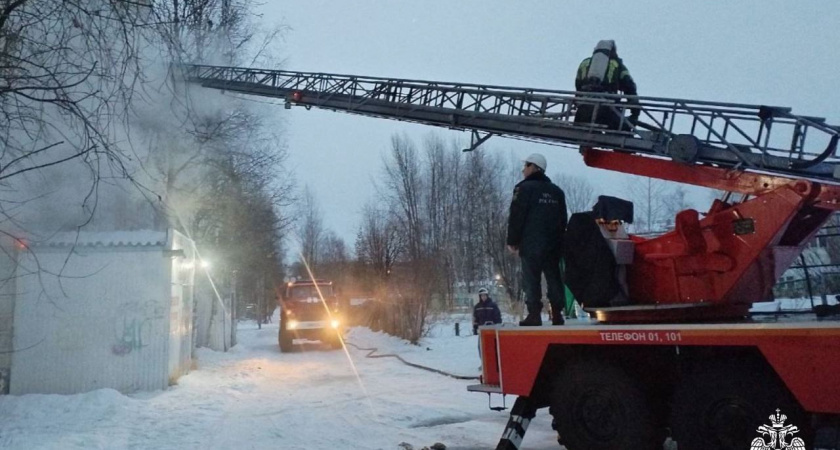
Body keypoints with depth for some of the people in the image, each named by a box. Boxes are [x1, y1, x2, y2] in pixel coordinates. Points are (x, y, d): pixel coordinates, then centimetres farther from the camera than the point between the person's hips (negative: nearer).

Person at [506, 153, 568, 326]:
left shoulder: (525, 188, -6)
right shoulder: (557, 191, 18)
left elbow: (516, 216, -10)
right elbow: (563, 220, 21)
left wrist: (512, 241, -5)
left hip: (531, 243, -6)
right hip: (554, 244, 7)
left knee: (531, 279, -5)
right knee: (554, 278, 7)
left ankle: (534, 315, -9)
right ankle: (557, 314, 7)